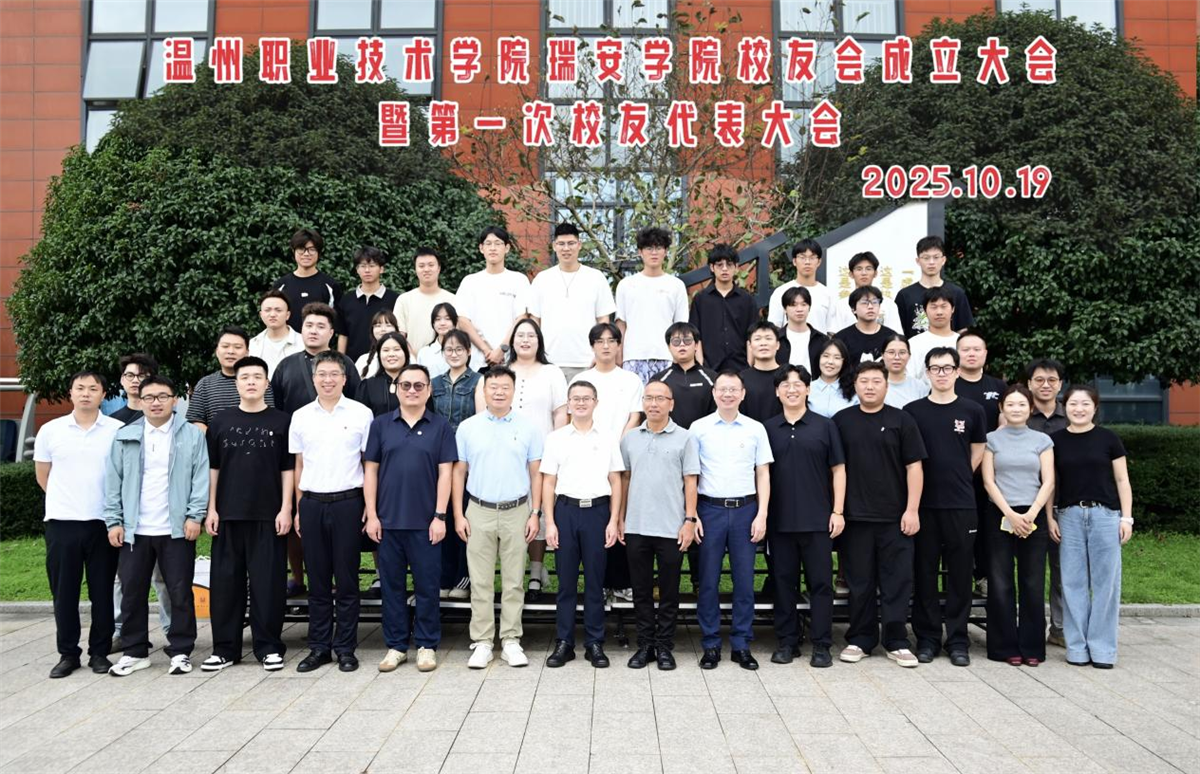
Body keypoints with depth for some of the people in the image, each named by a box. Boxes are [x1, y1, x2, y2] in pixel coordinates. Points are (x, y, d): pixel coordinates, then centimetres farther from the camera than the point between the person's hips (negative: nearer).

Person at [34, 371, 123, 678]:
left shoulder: (118, 431, -1)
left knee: (102, 592, 5)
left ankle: (99, 653, 16)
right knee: (63, 592, 7)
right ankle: (68, 653, 18)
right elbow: (42, 476, 15)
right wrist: (68, 499, 13)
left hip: (103, 522, -1)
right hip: (61, 522, 1)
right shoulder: (50, 430, 4)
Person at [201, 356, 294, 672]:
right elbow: (212, 468, 9)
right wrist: (211, 509, 2)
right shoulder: (221, 422, 8)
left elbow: (288, 469, 3)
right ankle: (225, 648, 16)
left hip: (268, 516, -2)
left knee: (268, 582, 1)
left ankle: (269, 646, 11)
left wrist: (286, 509, -4)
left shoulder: (281, 422, 3)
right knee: (225, 581, 5)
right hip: (228, 515, 2)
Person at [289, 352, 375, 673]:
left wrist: (370, 506, -4)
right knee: (317, 580, 9)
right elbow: (298, 465, 13)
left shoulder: (361, 414, 0)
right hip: (312, 502, 3)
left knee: (346, 580, 3)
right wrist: (299, 508, 8)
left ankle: (346, 648, 12)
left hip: (347, 502, -3)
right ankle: (319, 647, 18)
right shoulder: (301, 417, 8)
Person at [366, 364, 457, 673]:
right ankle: (395, 645, 20)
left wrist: (439, 516, -8)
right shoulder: (381, 425, 6)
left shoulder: (440, 427, 2)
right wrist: (371, 515, -1)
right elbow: (371, 470, 5)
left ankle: (427, 645, 16)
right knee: (391, 584, 9)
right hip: (388, 520, 2)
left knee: (427, 586, 5)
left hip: (425, 522, -2)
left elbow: (445, 473, -1)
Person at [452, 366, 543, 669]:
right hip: (479, 512, 0)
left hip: (517, 512, 0)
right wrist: (458, 515, 0)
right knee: (480, 582, 4)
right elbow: (459, 473, 5)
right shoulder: (468, 427, 2)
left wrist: (535, 514, -1)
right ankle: (481, 643, 12)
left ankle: (511, 641, 15)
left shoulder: (527, 428, 2)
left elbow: (535, 474, 5)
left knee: (514, 581, 6)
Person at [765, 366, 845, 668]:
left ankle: (822, 645, 11)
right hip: (779, 521, 2)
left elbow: (838, 470, 4)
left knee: (820, 582, 2)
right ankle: (787, 642, 18)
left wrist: (838, 511, -3)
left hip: (817, 519, -1)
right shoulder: (768, 429, 7)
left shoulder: (824, 426, 3)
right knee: (783, 582, 8)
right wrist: (761, 514, 4)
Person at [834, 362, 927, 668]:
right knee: (859, 582, 8)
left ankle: (897, 642, 11)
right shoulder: (842, 421, 6)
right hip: (856, 516, 1)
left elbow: (914, 466, 1)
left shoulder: (901, 420, 3)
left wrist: (912, 509, -6)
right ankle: (860, 640, 18)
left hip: (895, 516, -1)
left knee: (897, 580, 2)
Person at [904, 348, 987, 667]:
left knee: (960, 574, 5)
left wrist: (958, 479, 6)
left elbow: (978, 452, 12)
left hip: (961, 505, 0)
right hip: (923, 503, 0)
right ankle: (927, 638, 15)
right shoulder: (912, 411, 3)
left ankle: (958, 640, 14)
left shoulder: (972, 411, 5)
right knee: (924, 573, 5)